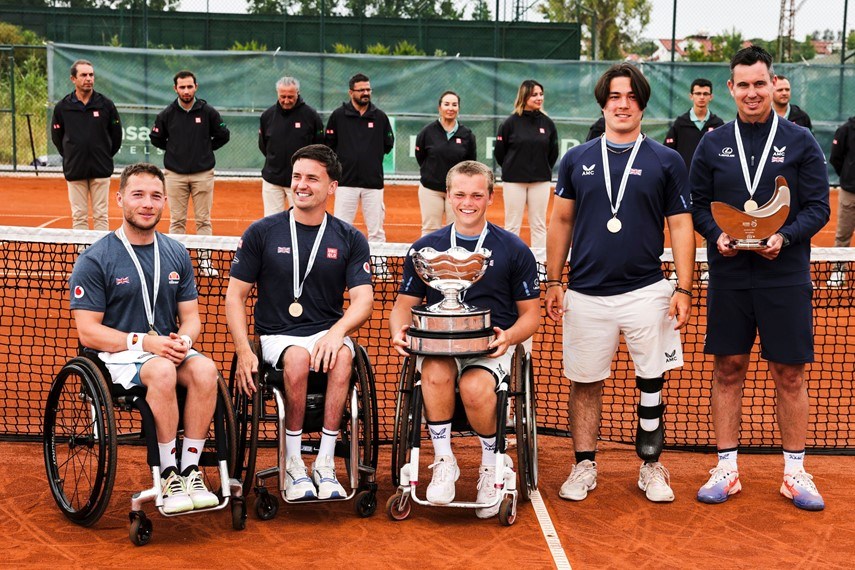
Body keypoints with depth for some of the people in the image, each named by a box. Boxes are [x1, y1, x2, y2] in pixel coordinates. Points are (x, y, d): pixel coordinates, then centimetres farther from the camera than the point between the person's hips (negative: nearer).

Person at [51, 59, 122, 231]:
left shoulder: (106, 105, 0)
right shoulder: (62, 107, 1)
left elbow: (116, 135, 8)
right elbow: (57, 137, 12)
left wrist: (105, 156, 8)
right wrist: (70, 157, 9)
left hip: (101, 171, 0)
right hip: (75, 170, 1)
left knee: (101, 215, 3)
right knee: (79, 216, 5)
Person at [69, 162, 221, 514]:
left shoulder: (177, 255, 12)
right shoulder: (94, 260, -3)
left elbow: (190, 317, 14)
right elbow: (88, 331, -7)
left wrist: (183, 340, -11)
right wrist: (143, 342, -20)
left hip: (168, 350, 4)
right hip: (116, 355, -4)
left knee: (205, 369, -29)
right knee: (163, 371, -36)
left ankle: (190, 470, -21)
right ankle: (168, 475, -24)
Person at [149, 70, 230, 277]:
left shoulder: (208, 112, -1)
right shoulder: (166, 114, 1)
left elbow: (223, 136, 9)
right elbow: (156, 138, 13)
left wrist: (206, 150, 7)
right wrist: (174, 150, 9)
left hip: (203, 173, -1)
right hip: (175, 173, 1)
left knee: (204, 220, 3)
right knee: (177, 220, 5)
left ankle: (205, 261, 8)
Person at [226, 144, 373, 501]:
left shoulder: (350, 239, 8)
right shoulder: (262, 233, 5)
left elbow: (363, 300, -1)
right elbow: (235, 296, 5)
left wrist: (337, 331, -23)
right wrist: (244, 352, -10)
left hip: (328, 334, 1)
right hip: (277, 335, -1)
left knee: (342, 356, -34)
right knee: (298, 357, -35)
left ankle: (325, 463, -27)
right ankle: (293, 464, -21)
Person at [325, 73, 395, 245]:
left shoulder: (380, 117, 7)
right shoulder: (338, 115, 3)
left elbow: (388, 145, 17)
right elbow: (329, 146, 8)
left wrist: (372, 158, 11)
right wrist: (346, 160, 6)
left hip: (373, 183, 1)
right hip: (346, 181, -1)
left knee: (376, 231, 3)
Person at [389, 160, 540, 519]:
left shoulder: (514, 250, 7)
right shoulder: (425, 248, 12)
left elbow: (531, 314, 10)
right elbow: (404, 304, 13)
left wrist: (509, 336, -13)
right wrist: (399, 331, -10)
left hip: (491, 348, -1)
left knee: (475, 386, -34)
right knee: (437, 372, -35)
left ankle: (492, 463, -5)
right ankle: (443, 461, -16)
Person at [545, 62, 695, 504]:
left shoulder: (667, 161, 3)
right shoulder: (576, 160, 7)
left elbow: (680, 227, 3)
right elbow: (561, 222, 12)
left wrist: (683, 289, -4)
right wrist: (553, 282, 6)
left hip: (646, 291, -1)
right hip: (586, 294, 1)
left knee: (652, 383, 4)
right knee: (585, 383, 7)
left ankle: (651, 466, 19)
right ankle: (584, 465, 20)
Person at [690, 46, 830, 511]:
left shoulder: (800, 142, 2)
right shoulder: (713, 144, 7)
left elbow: (818, 207, 0)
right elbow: (697, 205, 8)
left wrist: (785, 237, -17)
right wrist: (717, 234, -11)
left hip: (785, 275, -1)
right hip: (729, 275, 1)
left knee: (789, 373, 4)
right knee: (728, 369, 6)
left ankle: (794, 472, 16)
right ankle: (726, 469, 16)